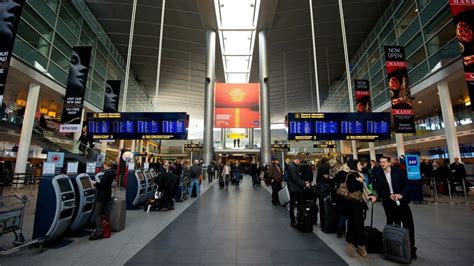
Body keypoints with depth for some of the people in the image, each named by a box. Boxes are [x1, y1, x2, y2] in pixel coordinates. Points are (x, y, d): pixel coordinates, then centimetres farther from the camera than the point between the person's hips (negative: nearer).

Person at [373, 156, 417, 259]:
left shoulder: (398, 171, -2)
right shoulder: (378, 174, 1)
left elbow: (406, 184, -6)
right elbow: (379, 189, -4)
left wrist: (401, 194, -21)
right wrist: (389, 195, -20)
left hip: (402, 202, -1)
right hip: (389, 204, 1)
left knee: (409, 225, 0)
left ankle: (411, 249, 16)